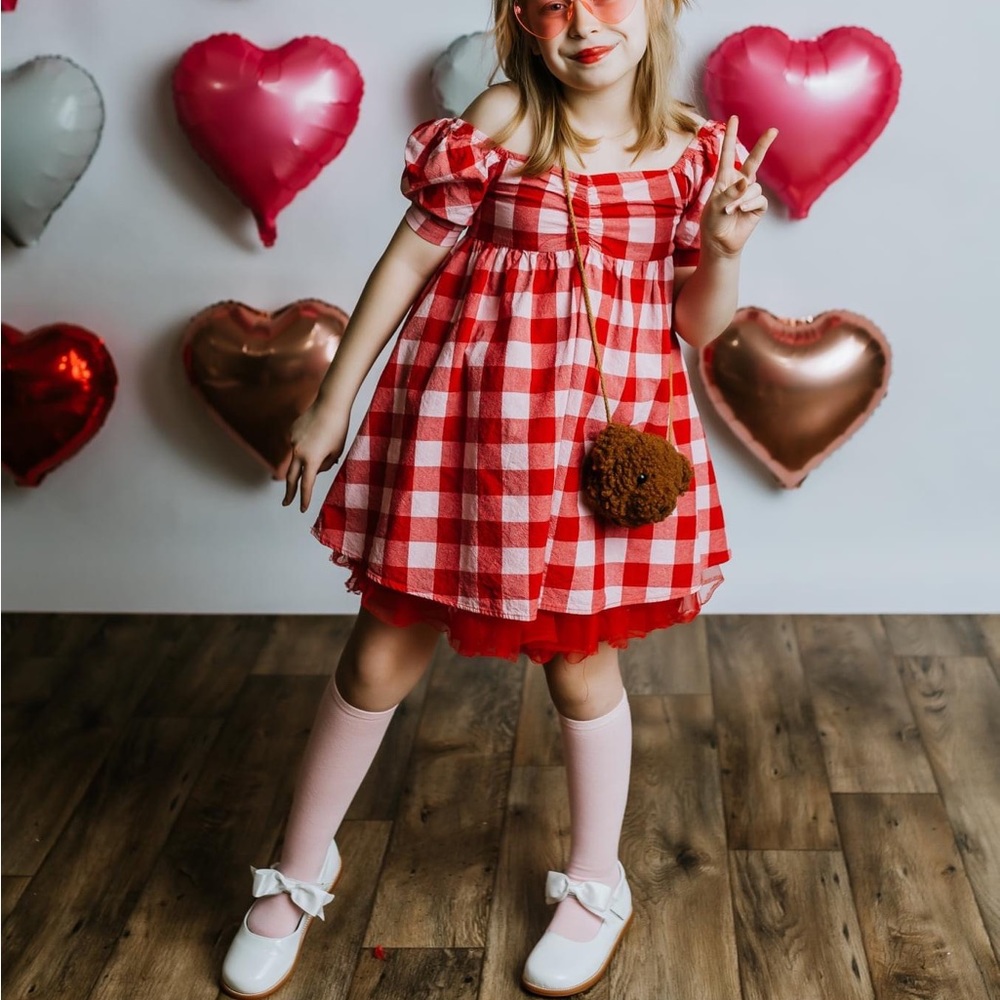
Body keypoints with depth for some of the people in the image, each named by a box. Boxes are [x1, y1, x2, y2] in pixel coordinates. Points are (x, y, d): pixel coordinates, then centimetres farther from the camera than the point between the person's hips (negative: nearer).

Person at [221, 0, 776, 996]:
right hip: (464, 416, -1)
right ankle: (298, 873, 31)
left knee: (582, 664, 12)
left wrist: (724, 247, -15)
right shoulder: (499, 122, -7)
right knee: (381, 657, 8)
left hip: (607, 429, 1)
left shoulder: (697, 149, 1)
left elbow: (697, 326, 5)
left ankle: (596, 885, 37)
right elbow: (411, 257, -1)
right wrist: (331, 403, 1)